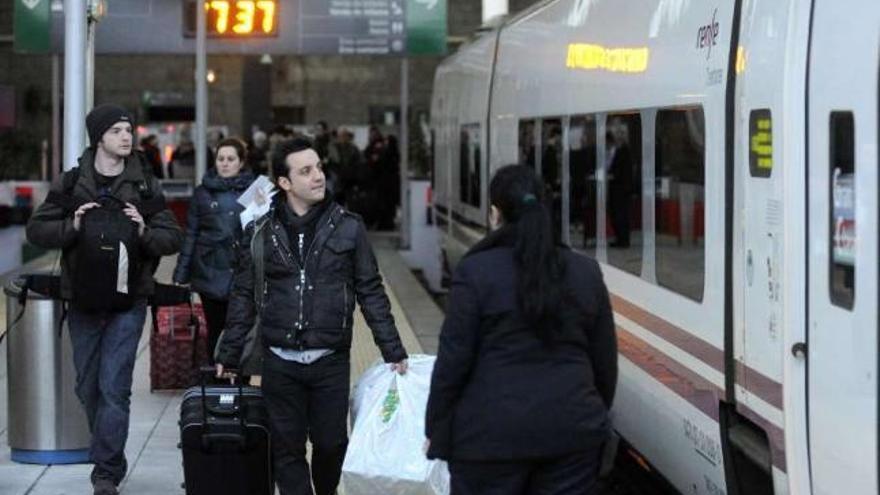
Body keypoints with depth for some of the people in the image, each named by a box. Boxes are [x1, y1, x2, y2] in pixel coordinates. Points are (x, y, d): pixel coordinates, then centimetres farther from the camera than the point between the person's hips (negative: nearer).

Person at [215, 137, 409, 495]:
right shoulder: (260, 232, 2)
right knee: (287, 448, 4)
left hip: (331, 360, 0)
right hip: (280, 361, 0)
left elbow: (370, 292, 4)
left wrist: (393, 352, 1)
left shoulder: (348, 227, 0)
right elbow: (243, 297, 9)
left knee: (331, 443, 6)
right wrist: (229, 356, 8)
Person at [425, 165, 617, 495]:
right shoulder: (586, 272, 5)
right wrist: (595, 418, 22)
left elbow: (453, 360, -7)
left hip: (492, 434, -3)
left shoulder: (476, 272, -7)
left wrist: (436, 432, 2)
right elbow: (605, 362, 9)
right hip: (572, 431, 3)